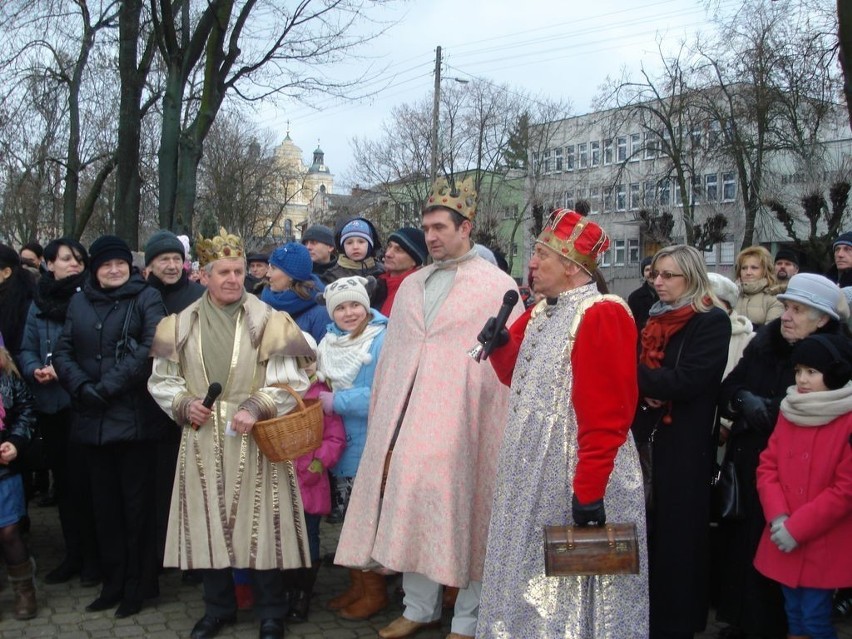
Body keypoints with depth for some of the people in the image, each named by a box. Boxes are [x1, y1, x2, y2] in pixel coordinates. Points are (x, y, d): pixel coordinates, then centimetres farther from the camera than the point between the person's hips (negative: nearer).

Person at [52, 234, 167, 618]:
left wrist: (108, 387, -16)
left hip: (133, 418, -5)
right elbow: (62, 352, 7)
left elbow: (151, 348, -13)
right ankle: (113, 583, 25)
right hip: (91, 420, 5)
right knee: (104, 504, 12)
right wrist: (82, 388, -10)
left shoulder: (146, 298, -1)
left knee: (136, 504, 4)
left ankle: (138, 586, 16)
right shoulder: (79, 302, 13)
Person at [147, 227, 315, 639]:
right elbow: (162, 380, 10)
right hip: (203, 441, 3)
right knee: (208, 524, 10)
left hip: (255, 441, -2)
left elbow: (291, 381, -6)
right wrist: (184, 404, -8)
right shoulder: (181, 324, 6)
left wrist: (256, 408, -19)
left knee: (261, 524, 2)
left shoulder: (269, 321, -3)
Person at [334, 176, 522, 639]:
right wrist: (382, 414, 10)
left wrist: (499, 427, -11)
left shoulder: (498, 287, 0)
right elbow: (390, 354, 16)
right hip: (408, 417, 5)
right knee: (408, 508, 7)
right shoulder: (410, 286, 16)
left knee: (461, 511, 0)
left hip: (462, 421, -5)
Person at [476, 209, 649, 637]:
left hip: (572, 475, -8)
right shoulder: (540, 316, 11)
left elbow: (607, 413, -21)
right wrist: (501, 345, 3)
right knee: (530, 573, 18)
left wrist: (590, 489, -23)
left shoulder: (601, 317, -16)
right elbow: (520, 378, 23)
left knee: (566, 583, 5)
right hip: (532, 472, 8)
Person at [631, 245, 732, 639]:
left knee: (676, 535, 3)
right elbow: (637, 371, 13)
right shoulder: (655, 319, 14)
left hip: (684, 447, -6)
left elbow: (686, 381, -19)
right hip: (646, 438, 6)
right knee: (646, 532, 10)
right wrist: (645, 392, -8)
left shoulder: (712, 322, -8)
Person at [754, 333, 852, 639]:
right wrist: (778, 517, -10)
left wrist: (797, 527, -16)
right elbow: (767, 466, 5)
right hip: (784, 540, 6)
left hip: (825, 545, -5)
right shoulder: (790, 411, 7)